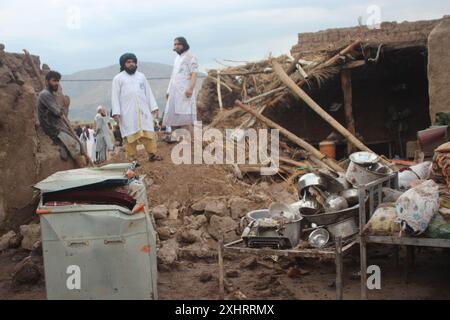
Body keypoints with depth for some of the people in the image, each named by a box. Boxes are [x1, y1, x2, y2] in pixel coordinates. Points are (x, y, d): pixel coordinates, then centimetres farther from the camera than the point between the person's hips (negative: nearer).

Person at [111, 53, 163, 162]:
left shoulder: (141, 76, 16)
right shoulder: (118, 78, 7)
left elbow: (149, 93, 16)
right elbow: (115, 96, 2)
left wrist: (154, 107, 7)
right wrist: (116, 112, -7)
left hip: (143, 110, 3)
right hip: (128, 112, -3)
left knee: (149, 132, -5)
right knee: (130, 135, -5)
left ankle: (152, 155, -4)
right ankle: (133, 157, -1)